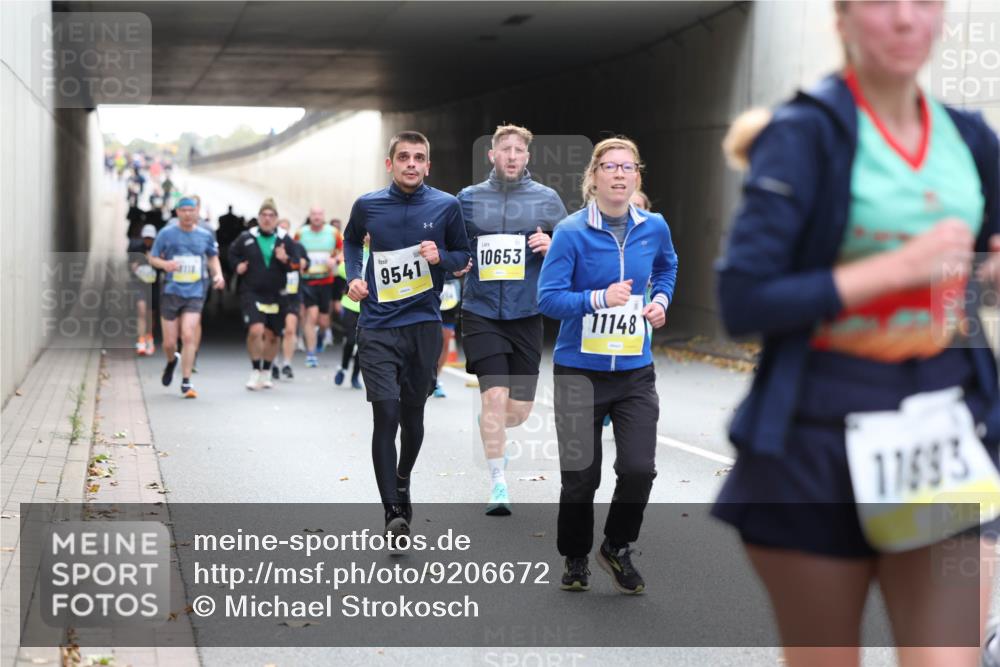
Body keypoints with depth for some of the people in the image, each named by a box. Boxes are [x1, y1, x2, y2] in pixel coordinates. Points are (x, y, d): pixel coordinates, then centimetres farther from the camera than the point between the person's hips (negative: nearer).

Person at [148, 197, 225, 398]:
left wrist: (218, 274, 2)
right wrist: (165, 264, -16)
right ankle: (172, 361, 41)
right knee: (169, 343, 3)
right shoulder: (166, 234, 0)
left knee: (189, 336, -16)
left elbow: (213, 257, 21)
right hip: (171, 292, 0)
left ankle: (186, 383, -8)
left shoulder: (205, 236, 6)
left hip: (195, 293, 0)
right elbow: (152, 258, 6)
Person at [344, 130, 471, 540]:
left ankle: (402, 482, 41)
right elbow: (352, 241, 21)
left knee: (412, 414, 13)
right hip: (377, 328, -1)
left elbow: (464, 256, 9)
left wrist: (441, 256, -12)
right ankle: (393, 513, -8)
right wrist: (354, 276, 5)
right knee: (386, 415, -11)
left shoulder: (447, 206, -2)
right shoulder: (367, 206, 0)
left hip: (423, 325, 1)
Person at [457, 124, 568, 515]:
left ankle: (492, 432, 42)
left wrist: (551, 246, -12)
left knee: (520, 408, 5)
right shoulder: (468, 199, 5)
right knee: (494, 395, -13)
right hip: (481, 313, -1)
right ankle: (498, 483, -1)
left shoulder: (547, 199, 5)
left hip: (527, 315, 1)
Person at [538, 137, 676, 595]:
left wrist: (661, 300, 7)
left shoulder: (654, 228, 1)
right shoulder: (571, 232, -12)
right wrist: (599, 298, -28)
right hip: (580, 370, -3)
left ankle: (617, 549, 22)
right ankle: (575, 559, 28)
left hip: (636, 372, 3)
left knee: (639, 468, -5)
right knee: (581, 475, 4)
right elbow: (548, 298, -16)